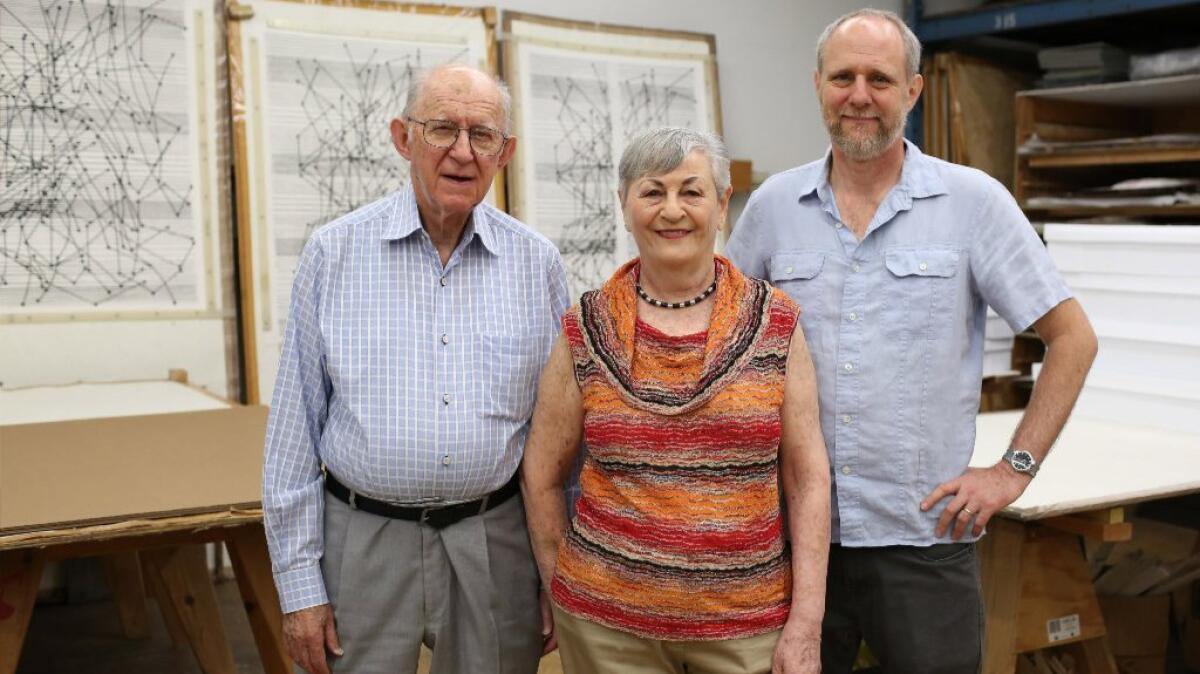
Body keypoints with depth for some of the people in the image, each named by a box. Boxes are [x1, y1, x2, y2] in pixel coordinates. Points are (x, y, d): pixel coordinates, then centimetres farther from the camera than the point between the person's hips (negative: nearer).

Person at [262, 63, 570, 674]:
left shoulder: (538, 264, 1)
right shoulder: (334, 253, -4)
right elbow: (294, 427, -2)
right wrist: (298, 583, -3)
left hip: (496, 539, 2)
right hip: (366, 541, -1)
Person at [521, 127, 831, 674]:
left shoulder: (776, 324, -2)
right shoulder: (585, 333, -2)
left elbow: (807, 479, -2)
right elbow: (541, 477, 5)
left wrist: (807, 623, -5)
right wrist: (563, 595, 7)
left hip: (749, 623, 0)